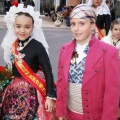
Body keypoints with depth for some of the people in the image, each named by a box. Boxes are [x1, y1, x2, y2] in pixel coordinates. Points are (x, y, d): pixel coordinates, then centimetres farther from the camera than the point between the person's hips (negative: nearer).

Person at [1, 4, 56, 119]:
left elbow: (48, 71, -13)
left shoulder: (37, 46, -14)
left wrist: (50, 96, -15)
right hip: (13, 92, 5)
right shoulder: (11, 46, 1)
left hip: (32, 93, -5)